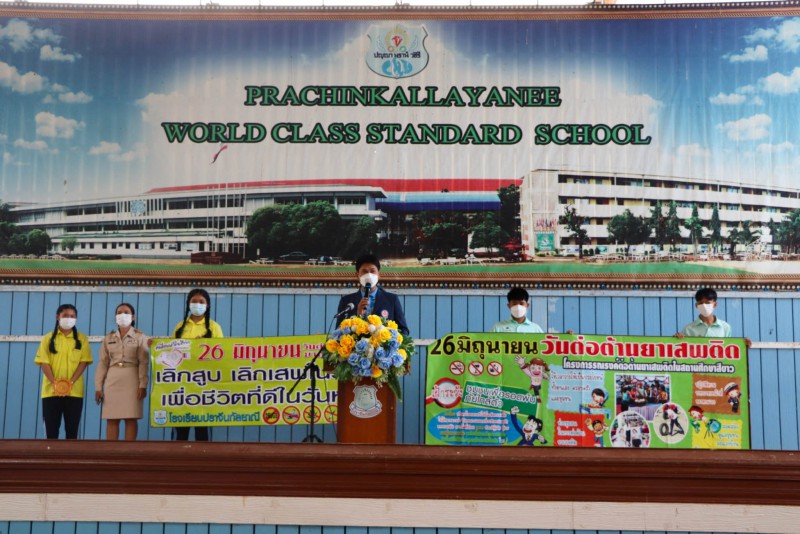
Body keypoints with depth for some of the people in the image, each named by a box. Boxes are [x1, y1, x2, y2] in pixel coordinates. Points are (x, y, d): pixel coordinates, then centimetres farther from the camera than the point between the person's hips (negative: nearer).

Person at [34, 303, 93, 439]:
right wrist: (54, 382, -15)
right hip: (51, 391, 0)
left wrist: (71, 382, -13)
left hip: (74, 391, 0)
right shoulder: (48, 339, 9)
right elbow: (43, 362, 0)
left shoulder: (81, 339, 8)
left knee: (72, 429, 0)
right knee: (51, 429, 0)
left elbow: (84, 362, 1)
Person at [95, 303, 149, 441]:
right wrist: (98, 386, 2)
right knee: (111, 419, 0)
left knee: (131, 418, -5)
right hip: (112, 381, 3)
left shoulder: (140, 337, 6)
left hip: (131, 380, -3)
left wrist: (143, 385, -13)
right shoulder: (109, 338, 14)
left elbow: (144, 363, -3)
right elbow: (103, 363, 10)